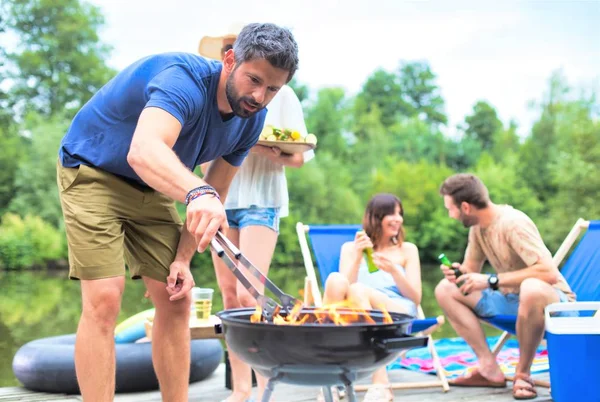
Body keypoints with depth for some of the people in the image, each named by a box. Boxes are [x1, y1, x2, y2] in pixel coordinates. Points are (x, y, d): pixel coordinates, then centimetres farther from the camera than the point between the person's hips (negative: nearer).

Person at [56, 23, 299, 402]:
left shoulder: (250, 121, -9)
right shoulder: (185, 78, -32)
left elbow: (213, 199, 0)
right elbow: (143, 151, -52)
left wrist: (182, 259, -9)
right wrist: (197, 193, -69)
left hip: (152, 190, 7)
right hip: (94, 172, -7)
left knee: (176, 300, 4)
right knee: (104, 299, -17)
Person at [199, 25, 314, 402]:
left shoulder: (281, 94, 3)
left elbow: (303, 153, 0)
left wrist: (277, 154, -20)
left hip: (261, 200, -4)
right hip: (221, 198, 4)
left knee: (248, 293, -14)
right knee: (229, 293, 3)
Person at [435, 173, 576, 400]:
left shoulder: (513, 223, -23)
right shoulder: (477, 227, 0)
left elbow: (548, 272, -31)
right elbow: (471, 269, 12)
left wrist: (491, 280, -28)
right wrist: (457, 272, -13)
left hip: (552, 299, -8)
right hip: (514, 299, 8)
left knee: (531, 288, -43)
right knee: (446, 289, -5)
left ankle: (522, 374, -20)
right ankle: (490, 369, -9)